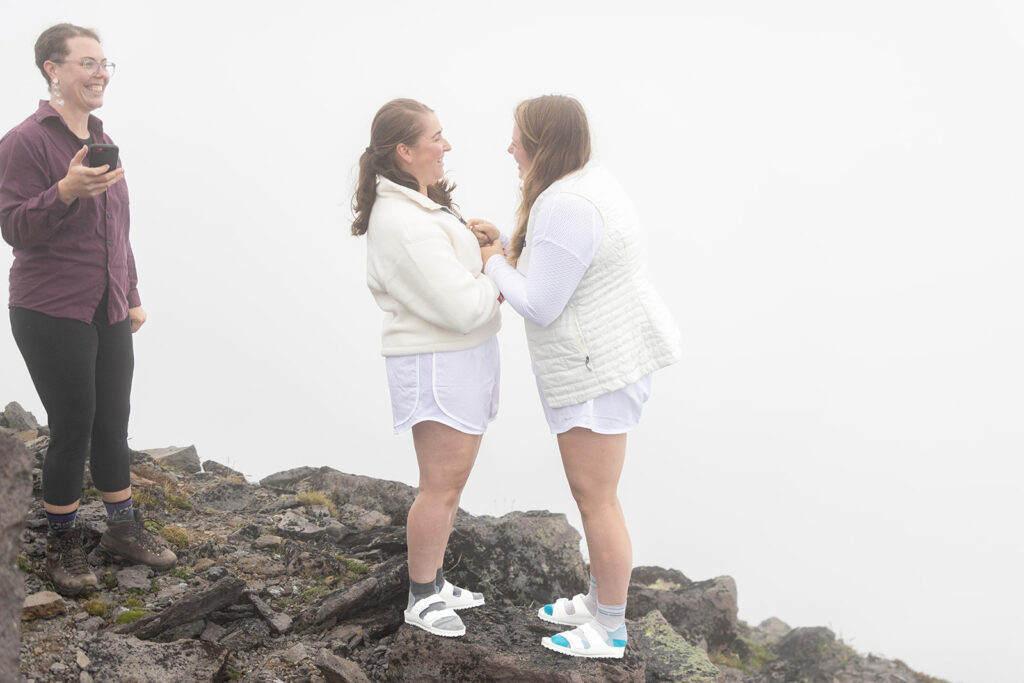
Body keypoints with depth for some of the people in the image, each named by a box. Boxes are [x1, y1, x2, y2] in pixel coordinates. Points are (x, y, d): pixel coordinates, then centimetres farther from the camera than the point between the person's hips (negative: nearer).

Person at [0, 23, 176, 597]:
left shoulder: (103, 142, 14)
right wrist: (66, 190, -30)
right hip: (53, 315, -7)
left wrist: (132, 296, 20)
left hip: (109, 313, 7)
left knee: (113, 425, 12)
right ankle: (63, 544, 14)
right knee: (73, 427, -2)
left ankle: (123, 529, 26)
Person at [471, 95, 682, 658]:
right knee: (594, 491, 21)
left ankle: (609, 630, 14)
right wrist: (506, 242, 13)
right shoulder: (587, 184, 9)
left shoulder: (565, 207, -25)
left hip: (598, 371, -11)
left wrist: (495, 264, -7)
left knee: (595, 498, 1)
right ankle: (599, 600, 36)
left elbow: (539, 305, -23)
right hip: (608, 358, 11)